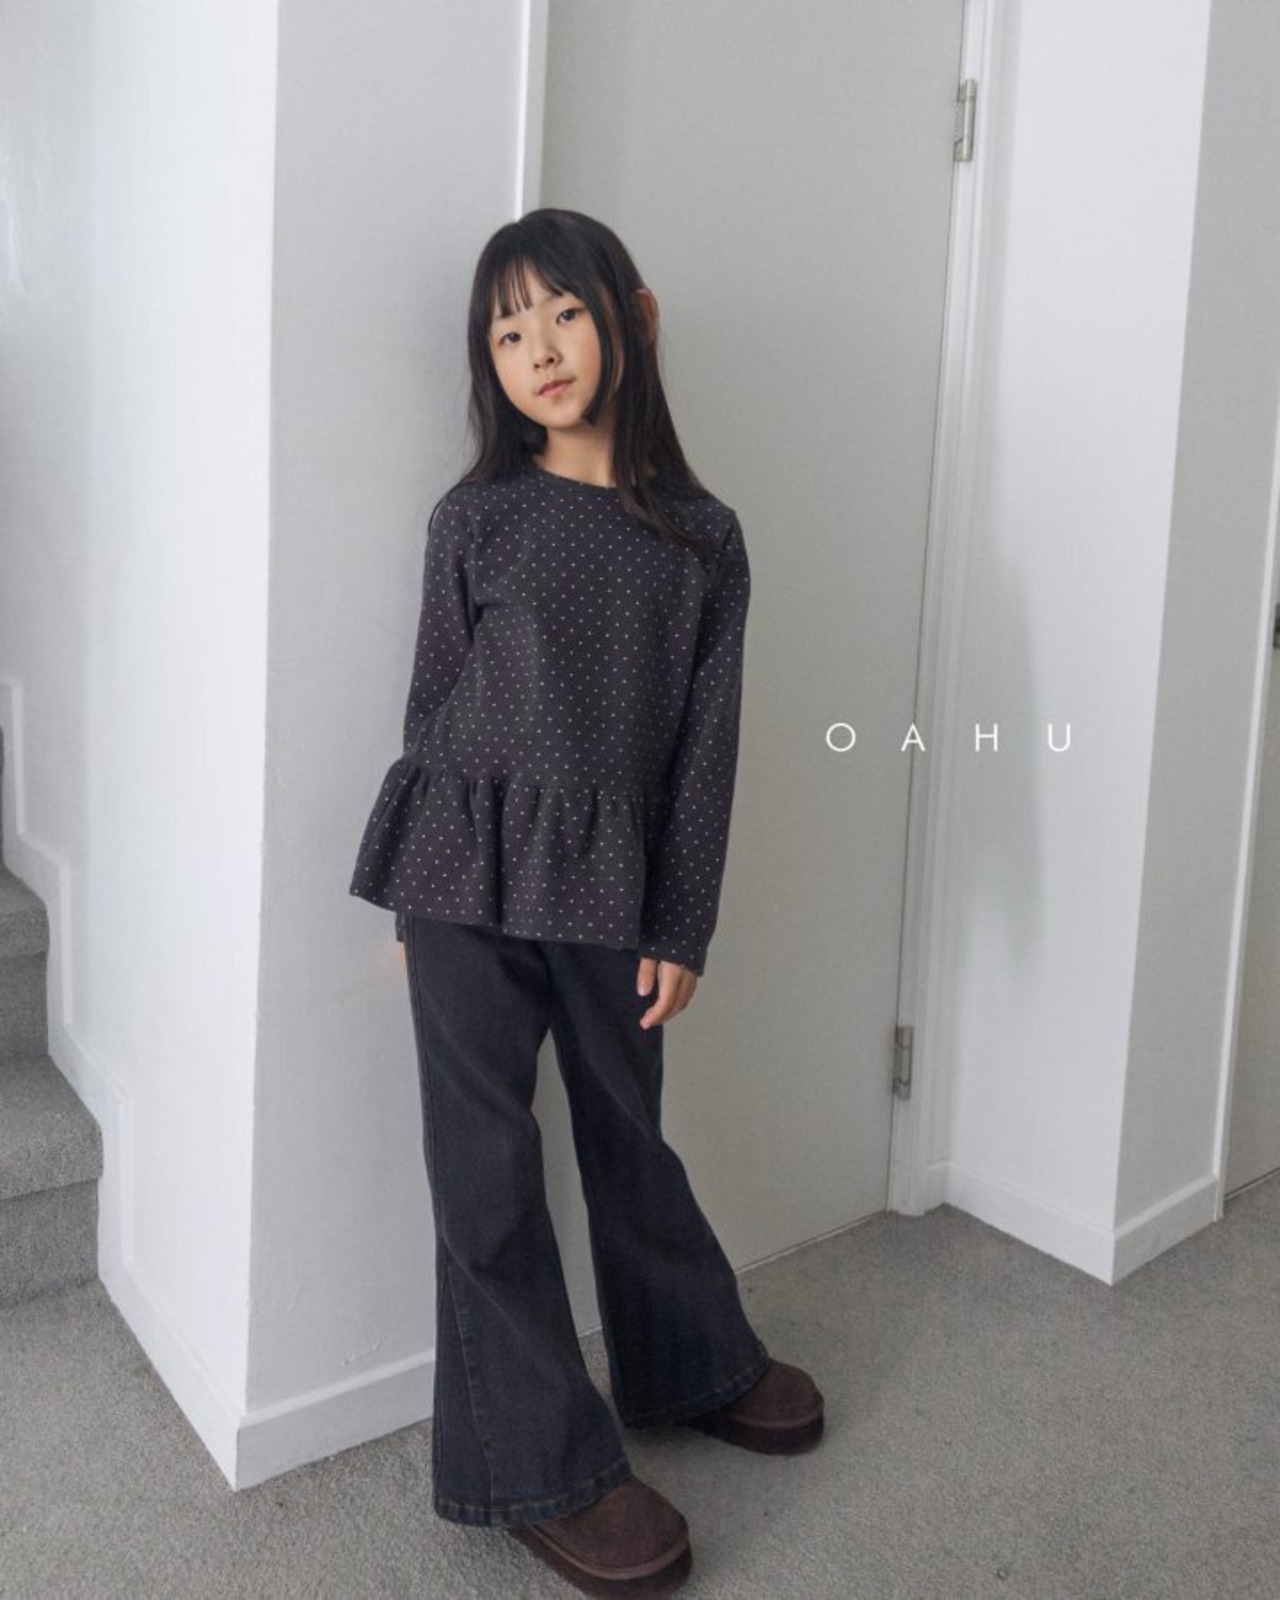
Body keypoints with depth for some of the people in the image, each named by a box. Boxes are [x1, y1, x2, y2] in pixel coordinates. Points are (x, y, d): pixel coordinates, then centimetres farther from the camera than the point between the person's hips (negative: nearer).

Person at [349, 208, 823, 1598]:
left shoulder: (702, 539, 1)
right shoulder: (476, 519, -1)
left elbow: (705, 748, 1)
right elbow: (432, 709, 2)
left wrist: (680, 930, -1)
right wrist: (423, 899, 3)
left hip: (610, 883, 1)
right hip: (468, 878, -1)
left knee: (630, 1130, 17)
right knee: (487, 1163, 4)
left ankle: (690, 1365, 42)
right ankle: (539, 1468, 20)